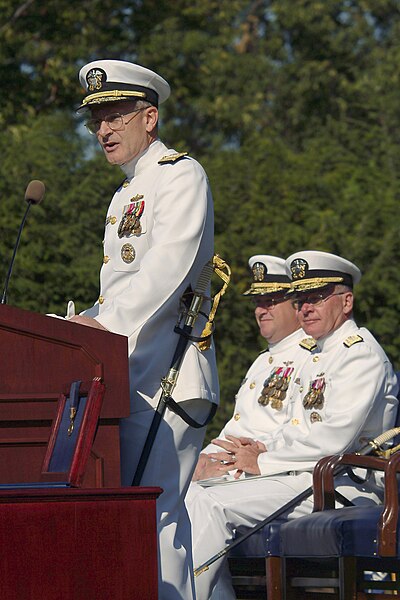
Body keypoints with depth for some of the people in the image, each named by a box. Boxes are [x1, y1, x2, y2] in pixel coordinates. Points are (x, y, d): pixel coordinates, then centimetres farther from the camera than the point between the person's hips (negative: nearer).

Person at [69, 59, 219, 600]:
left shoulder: (181, 175, -4)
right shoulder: (126, 195, 26)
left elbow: (168, 268, -19)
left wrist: (108, 323, -28)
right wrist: (86, 324, 9)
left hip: (168, 372, -9)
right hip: (128, 373, 9)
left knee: (153, 508, -14)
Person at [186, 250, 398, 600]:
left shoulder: (360, 354, -9)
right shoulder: (318, 355, 23)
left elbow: (335, 437, -19)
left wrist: (264, 462, -11)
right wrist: (264, 453, 2)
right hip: (306, 478, 10)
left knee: (211, 504, -22)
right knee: (194, 494, -4)